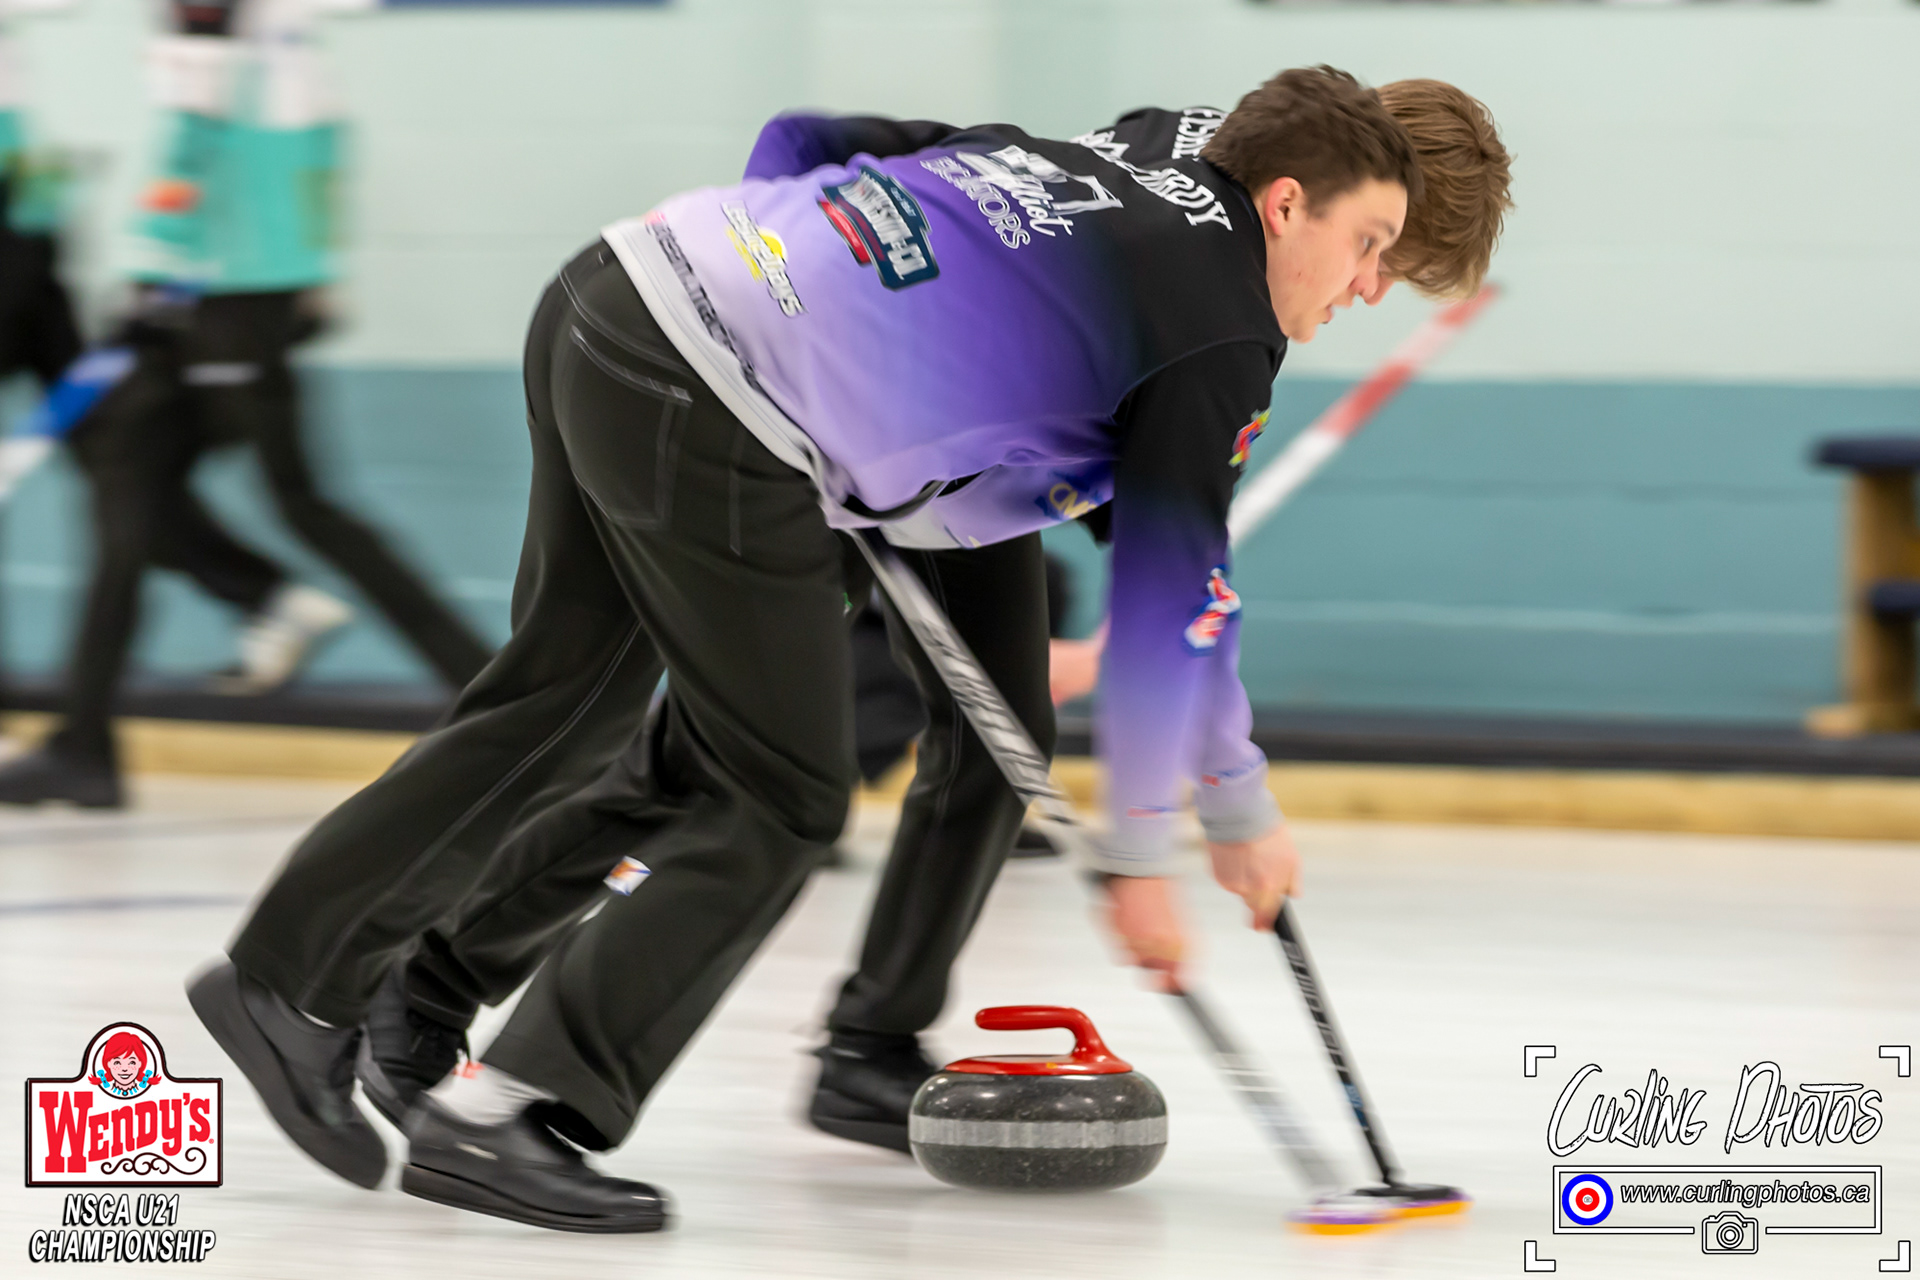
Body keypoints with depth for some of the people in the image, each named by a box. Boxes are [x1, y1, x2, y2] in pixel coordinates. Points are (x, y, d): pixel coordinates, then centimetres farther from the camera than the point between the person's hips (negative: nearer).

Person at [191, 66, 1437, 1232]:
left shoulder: (1073, 156, 23)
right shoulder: (1224, 323, 1)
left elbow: (804, 139, 25)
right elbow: (1173, 597, 2)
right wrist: (1240, 809, 12)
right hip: (710, 428, -8)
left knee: (554, 685, 24)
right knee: (779, 801, 5)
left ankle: (294, 977, 31)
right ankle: (507, 1115, 4)